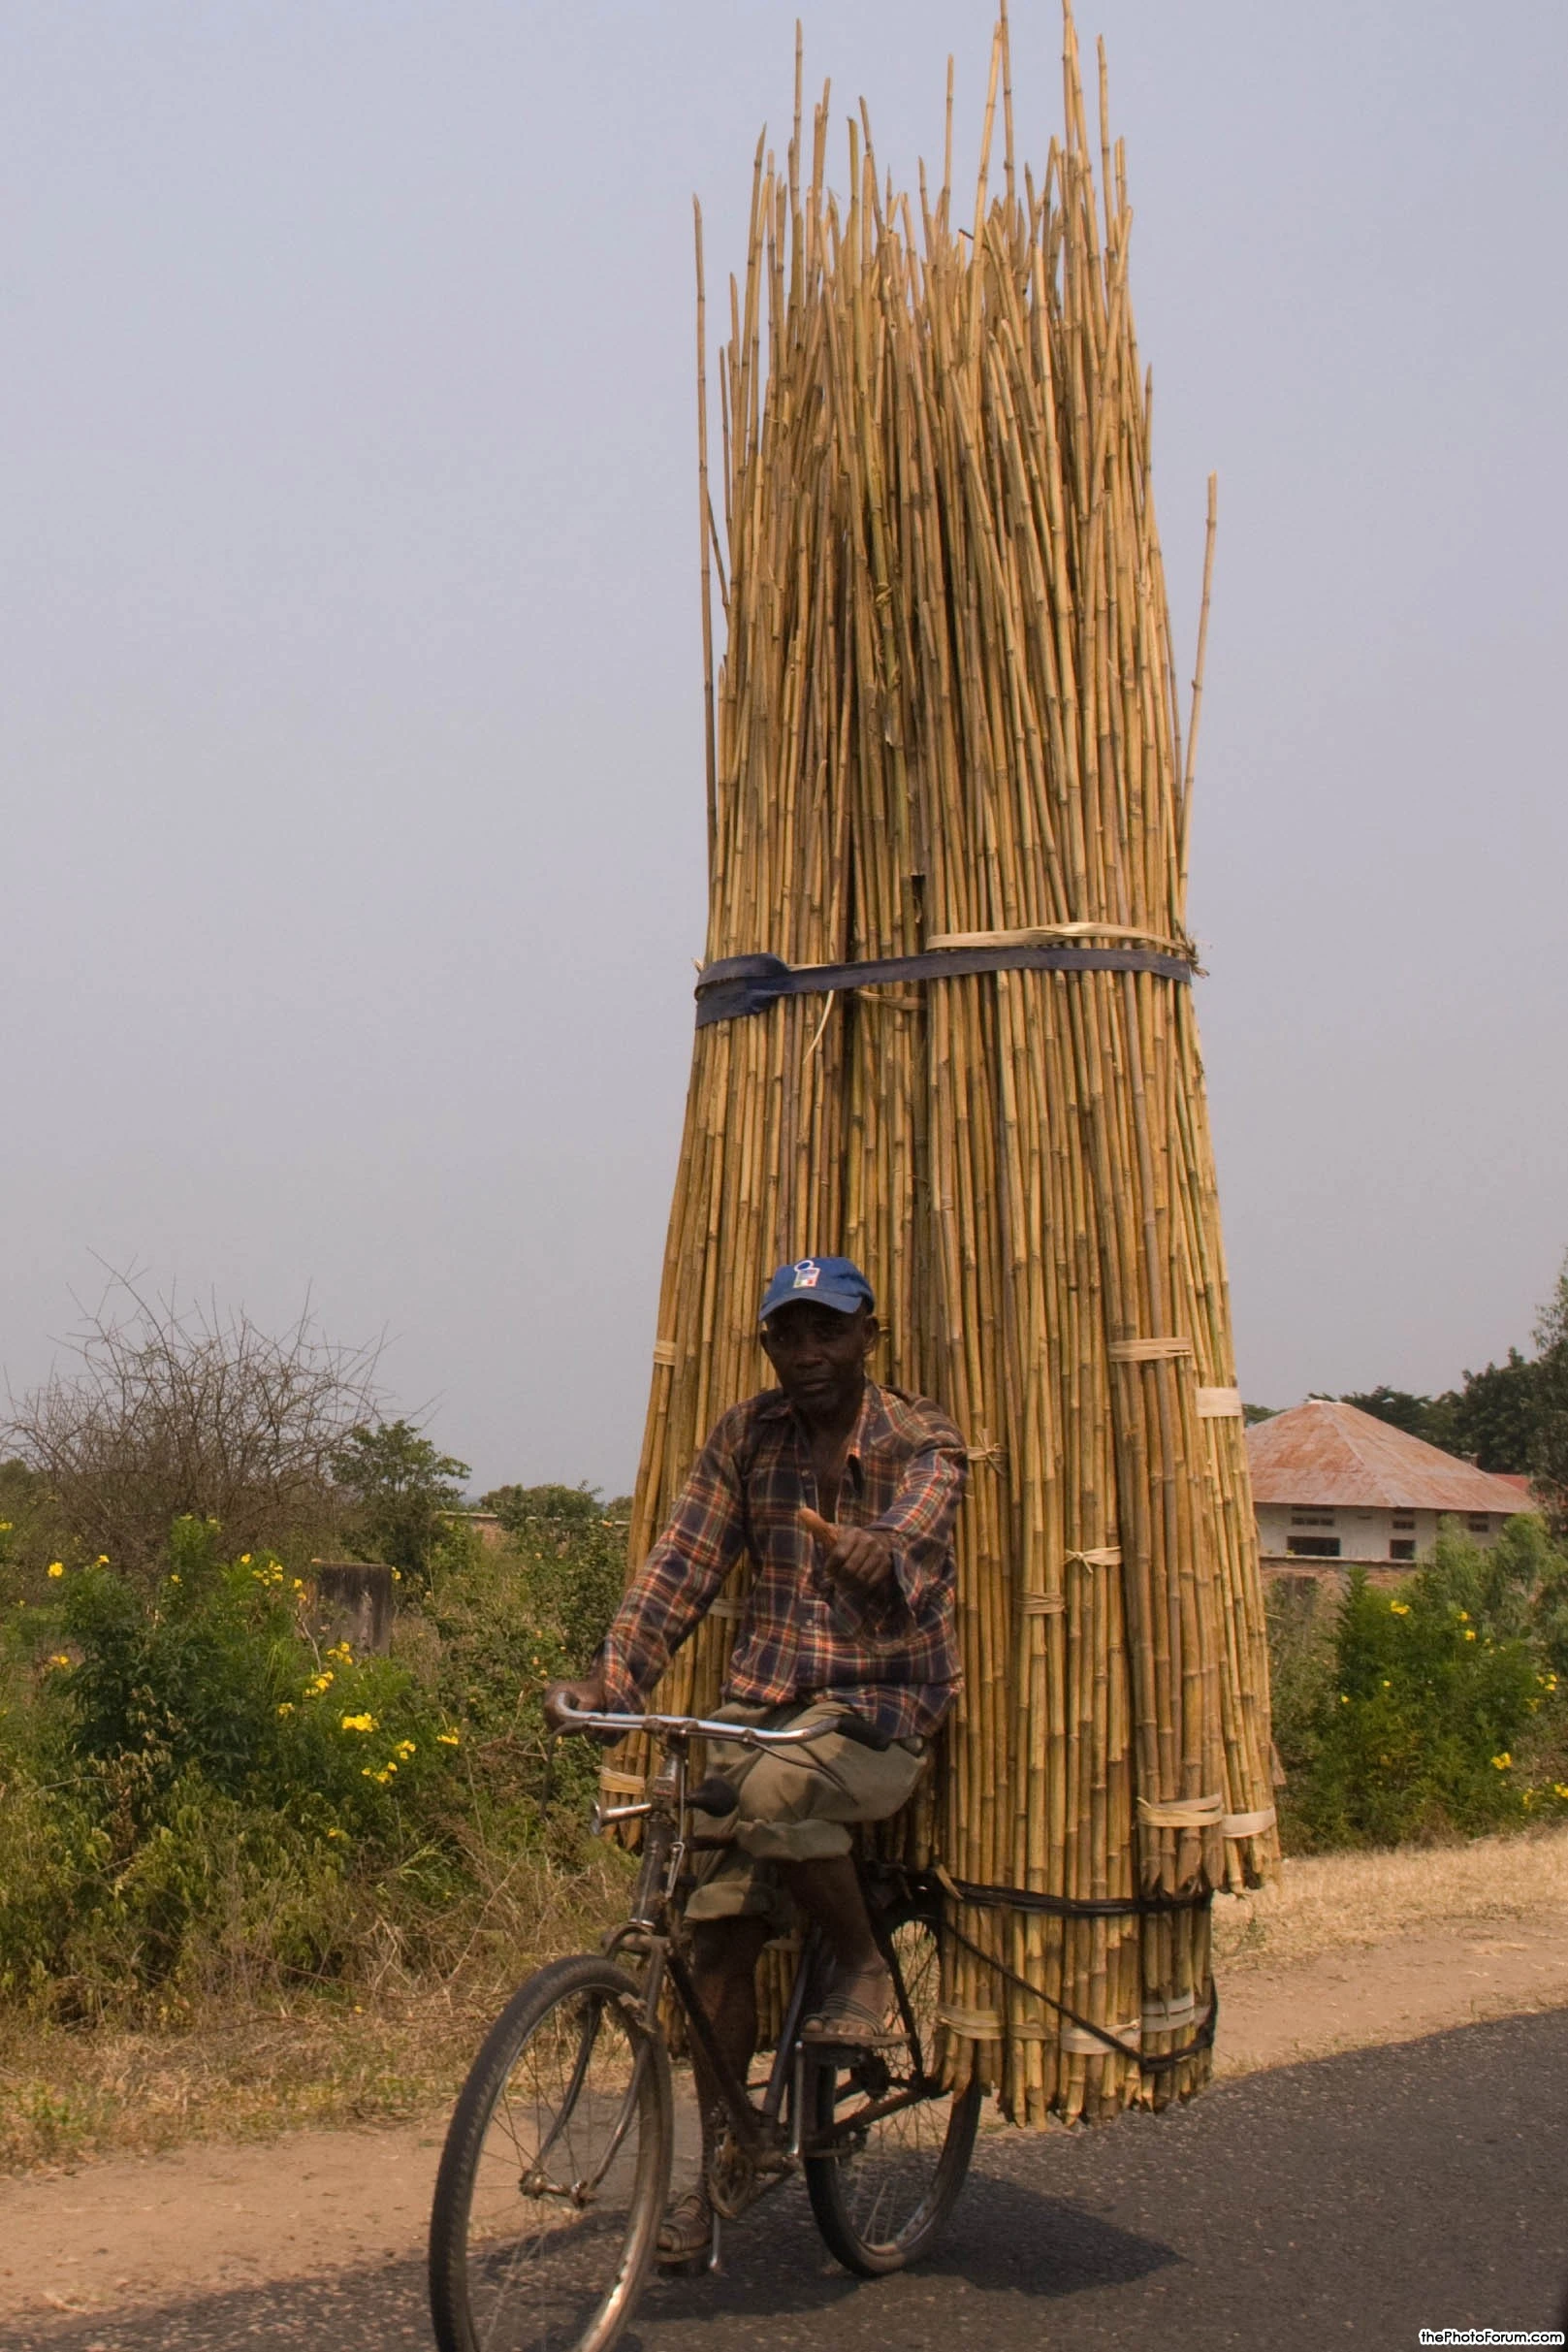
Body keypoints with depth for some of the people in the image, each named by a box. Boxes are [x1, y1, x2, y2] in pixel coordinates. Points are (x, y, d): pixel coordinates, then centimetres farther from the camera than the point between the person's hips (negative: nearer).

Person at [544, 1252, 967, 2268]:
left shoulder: (923, 1440, -7)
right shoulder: (747, 1437, 5)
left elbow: (910, 1547, -27)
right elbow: (683, 1564, 0)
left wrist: (872, 1557, -51)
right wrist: (609, 1678, -13)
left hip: (884, 1708, -4)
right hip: (763, 1700, 4)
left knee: (773, 1789, -34)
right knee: (721, 1938, -2)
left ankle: (864, 1963, -9)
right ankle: (719, 2163, 12)